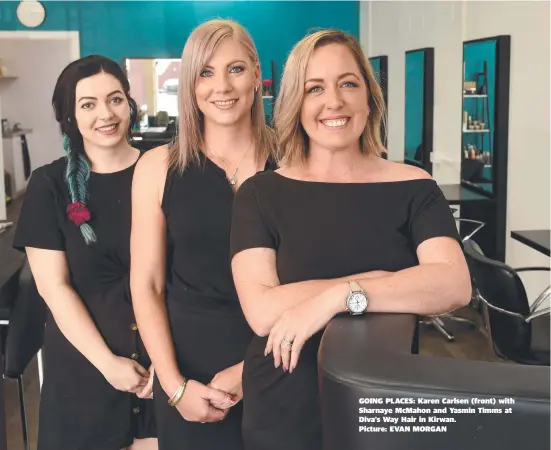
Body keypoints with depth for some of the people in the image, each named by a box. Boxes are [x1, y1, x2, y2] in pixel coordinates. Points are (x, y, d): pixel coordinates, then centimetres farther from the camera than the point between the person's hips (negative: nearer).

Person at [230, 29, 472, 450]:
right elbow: (261, 311, -17)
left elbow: (455, 285, -19)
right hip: (285, 414, 0)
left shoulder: (413, 186, -3)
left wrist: (338, 297, -27)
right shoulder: (261, 193, -4)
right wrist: (379, 281, -17)